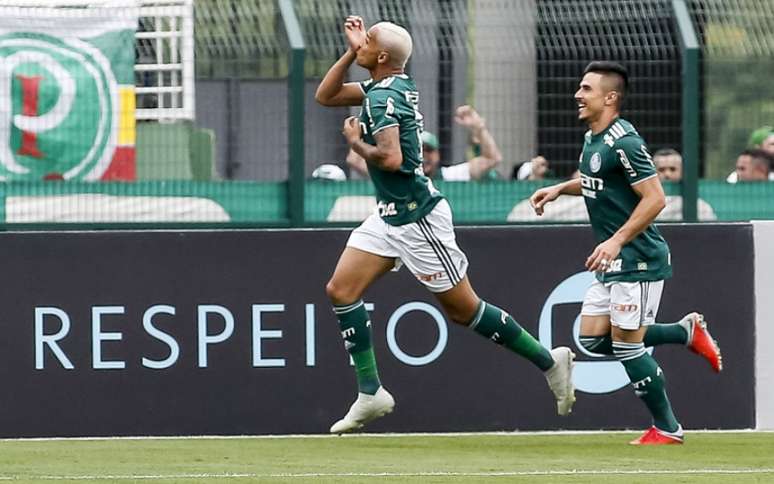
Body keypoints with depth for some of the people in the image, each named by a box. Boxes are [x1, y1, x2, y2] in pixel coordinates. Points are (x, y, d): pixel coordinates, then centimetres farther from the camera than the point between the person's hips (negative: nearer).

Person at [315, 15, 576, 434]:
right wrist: (350, 52, 5)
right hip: (390, 216, 10)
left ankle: (548, 360, 11)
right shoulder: (396, 86, 9)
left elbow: (391, 159, -32)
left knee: (463, 309, -1)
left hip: (417, 218, -10)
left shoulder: (383, 97, -19)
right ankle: (370, 392, 2)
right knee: (340, 290, 0)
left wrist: (355, 141, -13)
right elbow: (325, 96, 18)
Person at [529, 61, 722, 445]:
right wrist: (561, 189, 17)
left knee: (626, 344, -7)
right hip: (613, 264, 10)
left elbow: (654, 198, -23)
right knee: (593, 340, 9)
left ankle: (667, 429, 6)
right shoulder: (593, 139, 11)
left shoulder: (624, 142, -19)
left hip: (639, 260, -10)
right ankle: (687, 331, 20)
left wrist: (617, 240, -29)